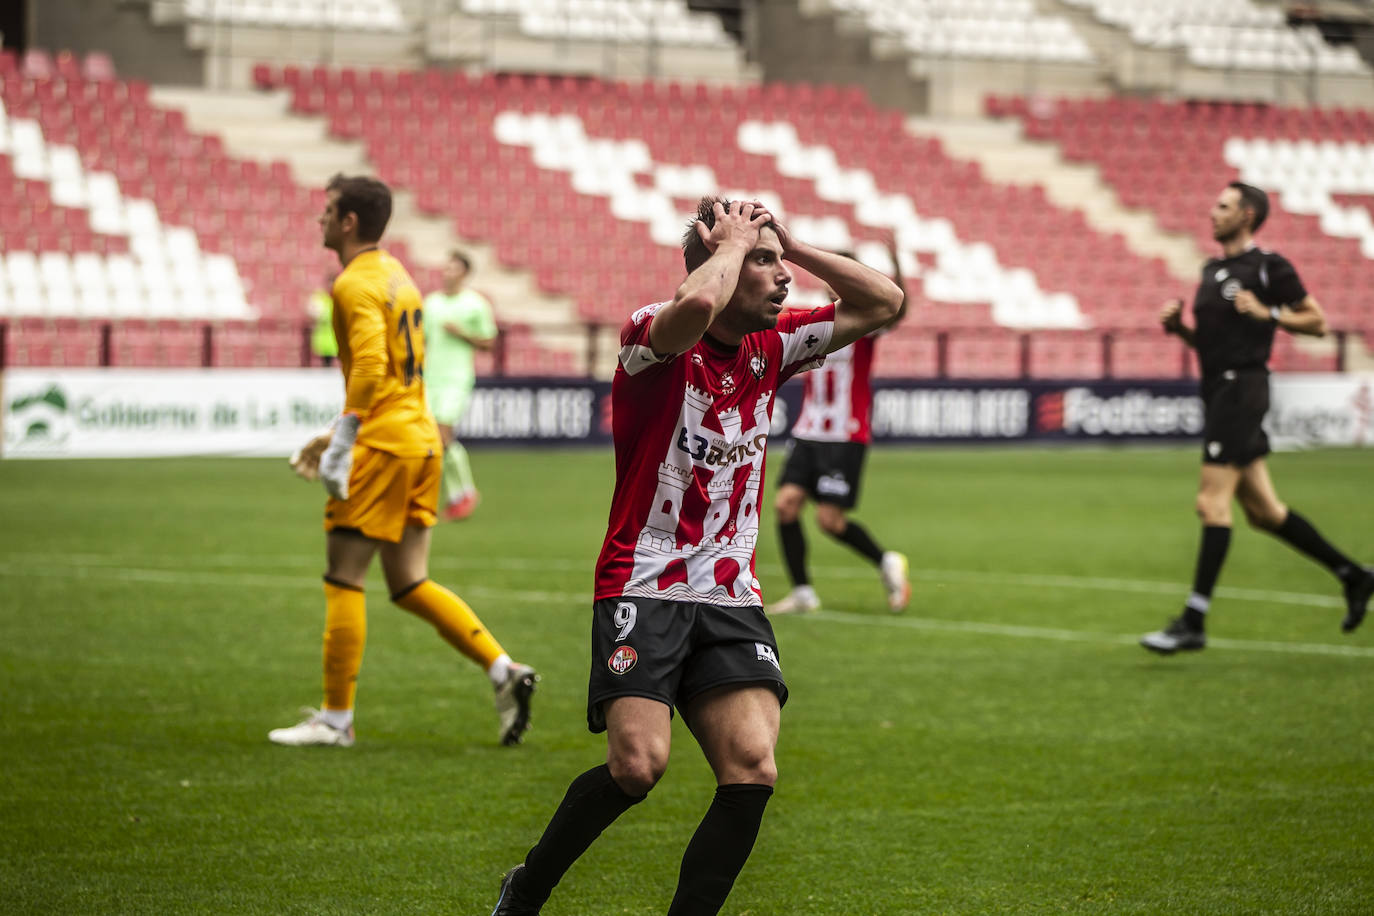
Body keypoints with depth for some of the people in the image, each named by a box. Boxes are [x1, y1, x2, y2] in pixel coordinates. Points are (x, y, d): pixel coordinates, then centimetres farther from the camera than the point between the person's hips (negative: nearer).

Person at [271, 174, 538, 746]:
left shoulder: (356, 285, -11)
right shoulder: (396, 276, 18)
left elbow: (371, 370, -23)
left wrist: (342, 446, -22)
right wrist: (338, 435, 26)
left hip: (384, 446, -9)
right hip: (421, 441, 9)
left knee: (343, 578, -2)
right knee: (409, 584, 11)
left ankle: (336, 717, 1)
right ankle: (504, 672, 3)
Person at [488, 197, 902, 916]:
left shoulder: (771, 348, 12)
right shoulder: (653, 336, -8)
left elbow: (882, 302, 15)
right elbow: (699, 303, -32)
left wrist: (792, 244, 6)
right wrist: (733, 239, -14)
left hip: (731, 598, 6)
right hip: (643, 591, -6)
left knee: (752, 768, -15)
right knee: (639, 762, -21)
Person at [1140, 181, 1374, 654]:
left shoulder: (1269, 268, -6)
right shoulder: (1212, 271, 18)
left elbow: (1317, 322, -3)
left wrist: (1268, 314, -15)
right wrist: (1178, 327, 6)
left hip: (1242, 386, -9)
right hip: (1218, 390, 9)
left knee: (1212, 502, -14)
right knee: (1263, 510, 12)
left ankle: (1193, 623, -15)